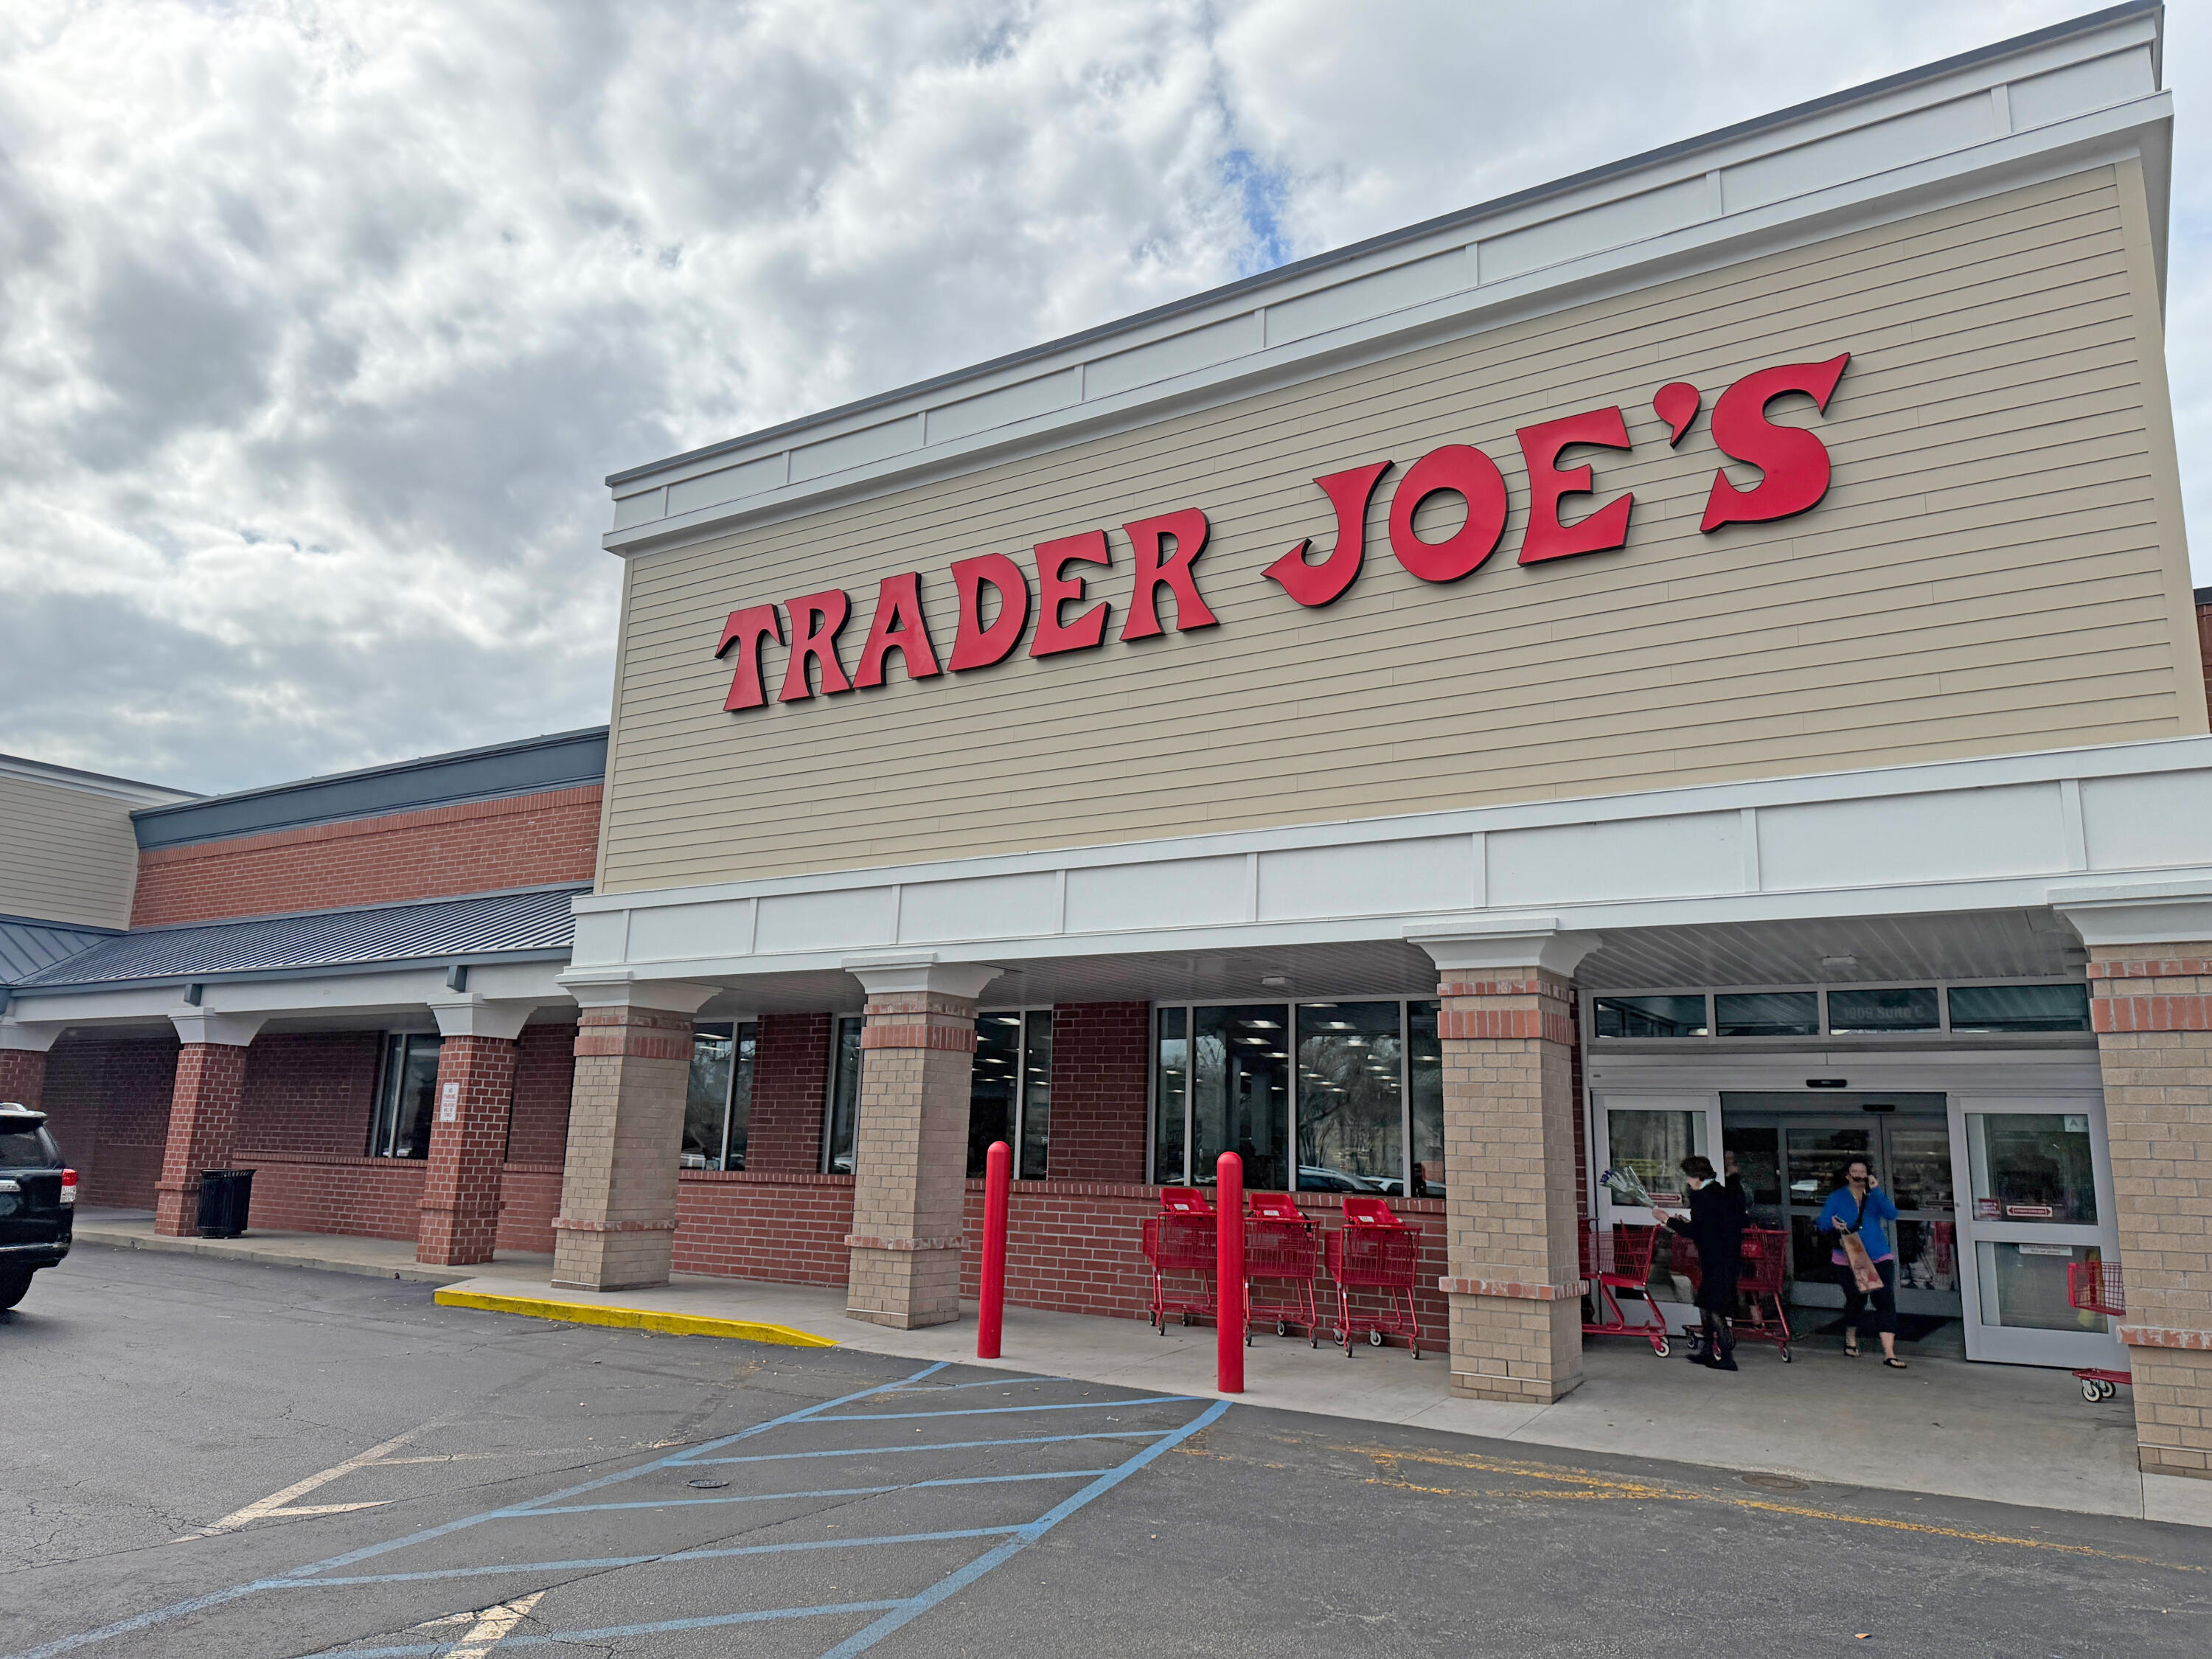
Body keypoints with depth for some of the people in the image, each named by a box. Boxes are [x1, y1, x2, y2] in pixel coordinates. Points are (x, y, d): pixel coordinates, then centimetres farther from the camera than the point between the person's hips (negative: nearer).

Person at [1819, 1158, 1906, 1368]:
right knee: (1856, 1300, 6)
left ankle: (1889, 1354, -10)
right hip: (1848, 1259, -1)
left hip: (1879, 1258, 1)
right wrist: (1833, 1223, -25)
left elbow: (1891, 1214, -10)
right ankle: (1851, 1339, 35)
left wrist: (1876, 1191, -19)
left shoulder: (1875, 1196, 8)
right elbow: (1822, 1223, -3)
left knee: (1885, 1300, -10)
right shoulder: (1838, 1197, 3)